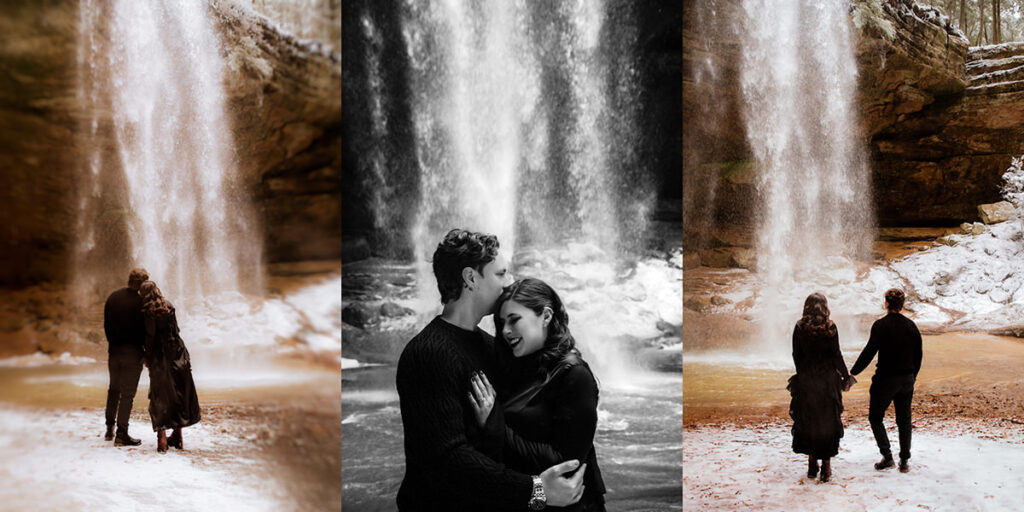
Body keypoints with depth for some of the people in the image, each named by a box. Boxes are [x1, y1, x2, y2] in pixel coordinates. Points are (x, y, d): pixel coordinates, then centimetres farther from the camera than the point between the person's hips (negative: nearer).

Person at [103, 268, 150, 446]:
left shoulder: (113, 298, 3)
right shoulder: (140, 302, -17)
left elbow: (106, 326, 10)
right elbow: (144, 330, -14)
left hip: (114, 350, 6)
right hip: (133, 352, -6)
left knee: (114, 389, 21)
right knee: (128, 393, 0)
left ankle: (109, 429, 28)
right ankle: (122, 435, 1)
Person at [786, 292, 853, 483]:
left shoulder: (800, 328, -4)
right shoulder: (830, 328, -9)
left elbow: (796, 356, 0)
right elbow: (836, 355, -7)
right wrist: (846, 376, 5)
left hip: (805, 380, 1)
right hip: (828, 379, -1)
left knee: (807, 421, 12)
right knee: (828, 421, 7)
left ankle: (812, 465, 16)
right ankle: (826, 467, 8)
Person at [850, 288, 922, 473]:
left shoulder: (881, 325, -13)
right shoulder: (911, 325, 4)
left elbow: (868, 352, -16)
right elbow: (918, 355, 11)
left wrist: (853, 372, -9)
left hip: (885, 379, -5)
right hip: (907, 380, 5)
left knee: (875, 417, 8)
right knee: (904, 420, 13)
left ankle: (887, 456, -1)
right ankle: (904, 461, 14)